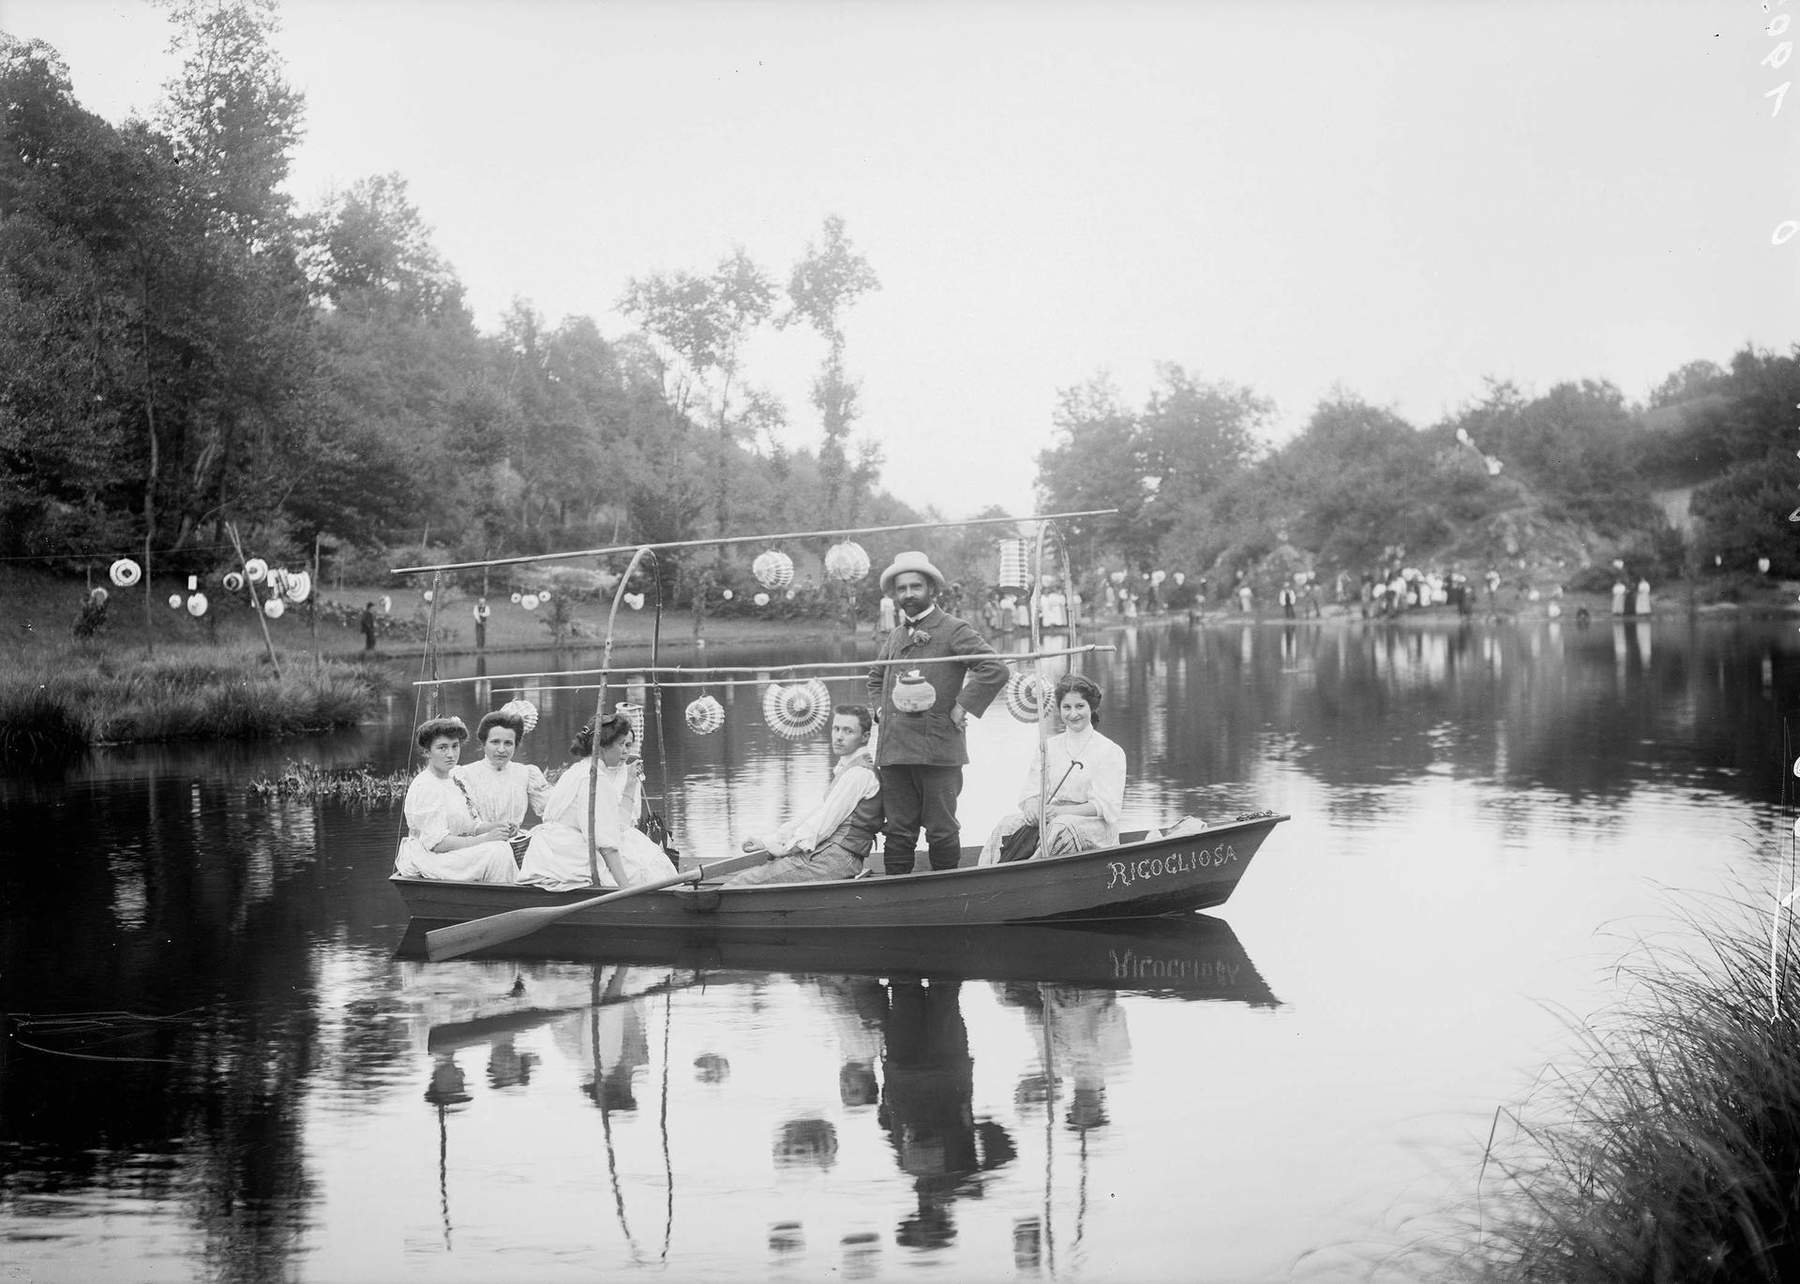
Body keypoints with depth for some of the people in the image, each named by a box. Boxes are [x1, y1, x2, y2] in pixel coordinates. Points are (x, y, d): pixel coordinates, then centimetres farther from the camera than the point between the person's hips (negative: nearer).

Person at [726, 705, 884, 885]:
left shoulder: (859, 773, -11)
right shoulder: (847, 768, 23)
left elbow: (825, 823, -14)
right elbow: (816, 816, 22)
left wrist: (784, 848, -5)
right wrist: (767, 842, 14)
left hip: (831, 862, -10)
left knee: (743, 884, -15)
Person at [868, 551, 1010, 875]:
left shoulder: (953, 630, -3)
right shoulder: (895, 637, 18)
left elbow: (995, 669, -13)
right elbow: (875, 678, 37)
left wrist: (962, 708, -13)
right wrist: (879, 709, 19)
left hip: (937, 748, -6)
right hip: (893, 750, 6)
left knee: (941, 831, 0)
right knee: (898, 832, 7)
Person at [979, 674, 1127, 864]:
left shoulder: (1111, 752, 3)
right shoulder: (1047, 747, 16)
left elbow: (1106, 806, -8)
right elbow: (1030, 794, 9)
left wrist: (1058, 811, -22)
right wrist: (1033, 807, -18)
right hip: (1053, 818, 4)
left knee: (1061, 827, -37)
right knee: (1010, 822, -27)